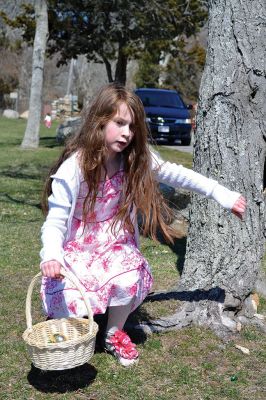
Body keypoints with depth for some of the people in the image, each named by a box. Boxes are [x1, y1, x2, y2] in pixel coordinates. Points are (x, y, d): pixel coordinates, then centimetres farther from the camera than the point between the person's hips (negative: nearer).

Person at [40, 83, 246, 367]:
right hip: (77, 249, -2)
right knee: (70, 306, -25)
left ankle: (115, 333, 3)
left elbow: (176, 174, 1)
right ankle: (59, 322, 17)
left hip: (116, 246, 3)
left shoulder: (137, 161, -10)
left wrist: (222, 194, -1)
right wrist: (50, 256, -40)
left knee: (129, 282, -30)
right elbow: (55, 221, -20)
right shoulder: (74, 167, -21)